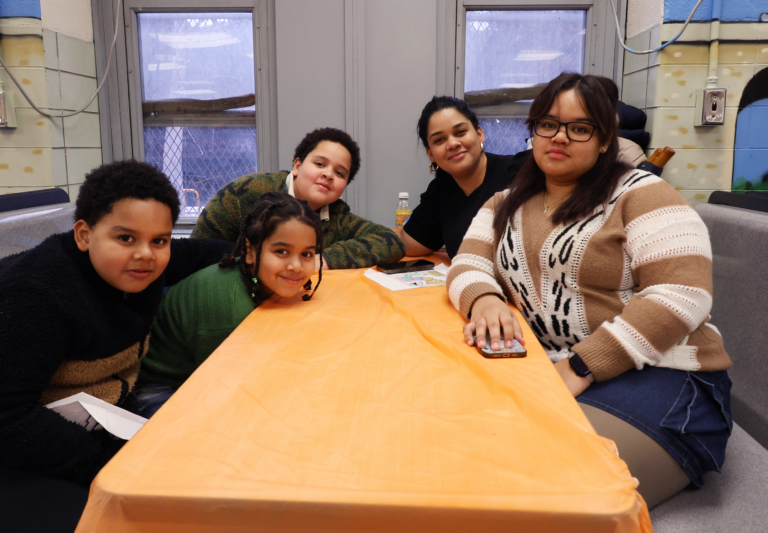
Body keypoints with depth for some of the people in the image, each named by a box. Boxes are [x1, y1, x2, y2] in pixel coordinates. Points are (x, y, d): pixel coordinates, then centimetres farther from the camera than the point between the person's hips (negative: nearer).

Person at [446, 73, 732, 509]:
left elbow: (680, 295, -13)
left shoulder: (639, 194, -3)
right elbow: (469, 264, 5)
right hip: (541, 371, 5)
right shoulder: (507, 204, 15)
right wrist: (484, 300, -20)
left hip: (654, 376, -4)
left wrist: (580, 367, -20)